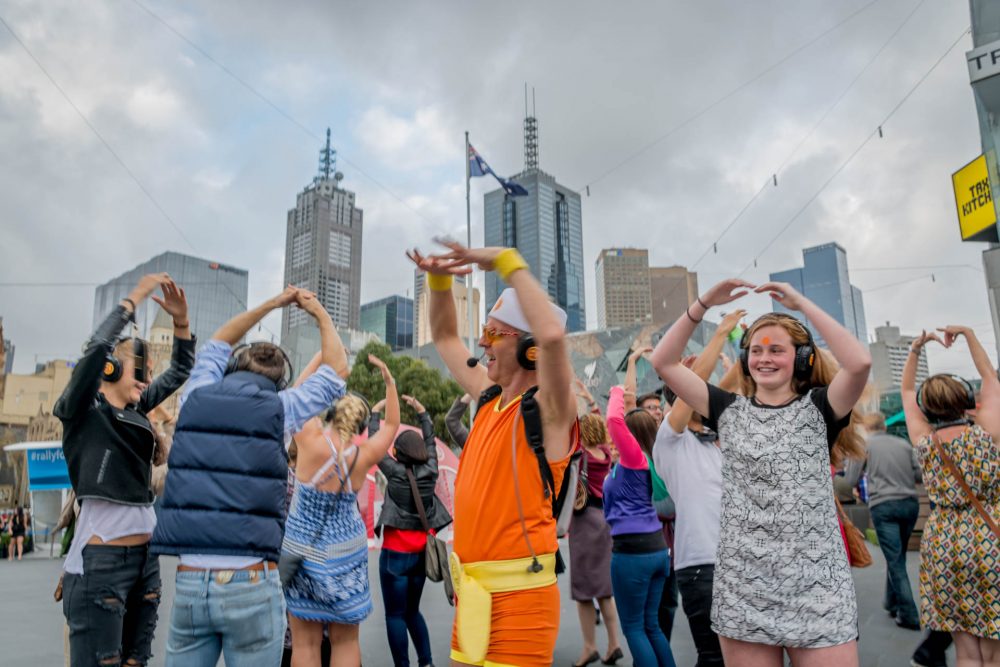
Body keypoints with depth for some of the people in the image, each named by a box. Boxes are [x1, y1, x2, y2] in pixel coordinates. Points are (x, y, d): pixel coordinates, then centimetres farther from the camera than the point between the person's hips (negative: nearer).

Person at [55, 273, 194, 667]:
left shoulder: (136, 411, 13)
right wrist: (133, 299, -13)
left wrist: (181, 320, 6)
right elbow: (96, 349, -20)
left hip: (146, 556, 7)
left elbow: (179, 372, 18)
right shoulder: (82, 410, -4)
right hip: (99, 560, -7)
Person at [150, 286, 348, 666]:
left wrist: (271, 305, 35)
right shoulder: (279, 409, -1)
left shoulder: (197, 398, 8)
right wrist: (320, 313, 27)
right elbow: (337, 369, 15)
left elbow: (216, 345, 29)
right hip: (251, 583, -3)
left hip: (189, 580, 4)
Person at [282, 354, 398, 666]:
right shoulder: (364, 454, -8)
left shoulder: (310, 438, -14)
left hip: (302, 550, -1)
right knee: (345, 642, 12)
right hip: (345, 553, 1)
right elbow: (392, 425, 11)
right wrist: (389, 381, 13)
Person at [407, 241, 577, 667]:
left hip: (518, 595, -8)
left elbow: (552, 333, -34)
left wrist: (507, 262, -23)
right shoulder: (490, 399, 8)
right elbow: (445, 339, 21)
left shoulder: (548, 408, -13)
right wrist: (439, 280, 6)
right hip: (473, 591, 8)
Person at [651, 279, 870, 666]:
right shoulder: (729, 411, 7)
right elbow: (663, 363, 1)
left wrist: (802, 305, -13)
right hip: (743, 586, 2)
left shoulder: (817, 409, 2)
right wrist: (703, 304, -5)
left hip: (816, 587, -2)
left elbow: (860, 362, -18)